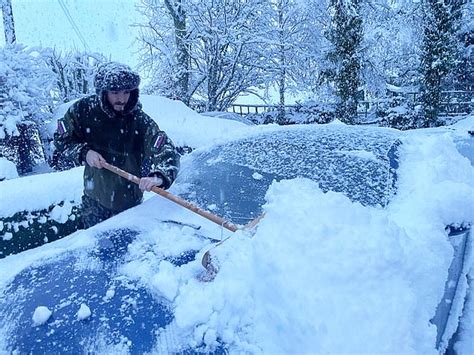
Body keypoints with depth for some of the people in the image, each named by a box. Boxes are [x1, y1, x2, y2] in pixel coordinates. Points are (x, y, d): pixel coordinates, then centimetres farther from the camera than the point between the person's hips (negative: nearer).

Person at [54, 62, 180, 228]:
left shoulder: (140, 120, -18)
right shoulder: (83, 110, -11)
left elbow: (166, 150, -28)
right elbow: (61, 140, 1)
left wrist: (159, 177, -48)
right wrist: (84, 152, -18)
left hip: (130, 201, -2)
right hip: (94, 200, 2)